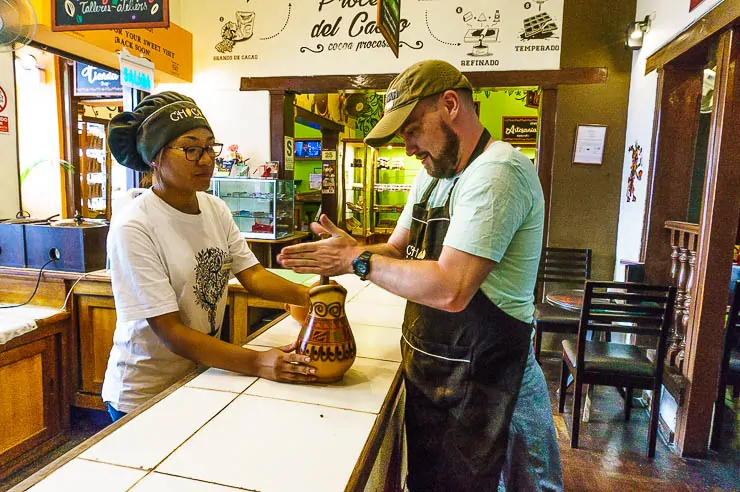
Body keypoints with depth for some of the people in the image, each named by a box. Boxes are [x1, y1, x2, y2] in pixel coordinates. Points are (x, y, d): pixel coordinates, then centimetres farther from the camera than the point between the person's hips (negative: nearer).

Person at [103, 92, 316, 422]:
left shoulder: (216, 209, -2)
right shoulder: (133, 228, -23)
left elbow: (253, 275, -6)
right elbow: (171, 333, -26)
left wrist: (308, 295, -25)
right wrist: (257, 363, -35)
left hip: (201, 378, 6)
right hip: (145, 398, -6)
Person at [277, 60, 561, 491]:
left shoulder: (496, 172, -24)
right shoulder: (430, 177, 9)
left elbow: (449, 290, -31)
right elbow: (397, 252, 10)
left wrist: (359, 260, -20)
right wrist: (341, 257, -9)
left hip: (476, 376, -8)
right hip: (427, 367, 9)